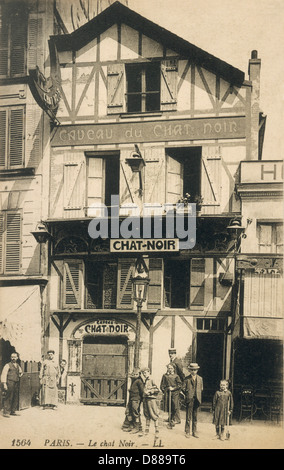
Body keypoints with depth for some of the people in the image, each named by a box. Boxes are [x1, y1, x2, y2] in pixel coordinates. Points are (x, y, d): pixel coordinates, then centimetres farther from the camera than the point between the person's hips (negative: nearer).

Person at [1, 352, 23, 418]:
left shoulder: (18, 366, 17)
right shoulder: (8, 365, -1)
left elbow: (21, 372, 35)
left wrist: (20, 374, 11)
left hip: (16, 384, 6)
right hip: (9, 383, -6)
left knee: (16, 398, 6)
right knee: (8, 398, -9)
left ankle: (13, 411, 15)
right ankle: (6, 412, -5)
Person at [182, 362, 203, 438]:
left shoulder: (200, 379, 12)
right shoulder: (187, 379, 2)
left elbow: (201, 389, 16)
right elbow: (183, 388, 3)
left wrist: (199, 396, 6)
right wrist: (187, 394, -5)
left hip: (197, 399, 3)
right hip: (189, 399, -3)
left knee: (195, 416, 7)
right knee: (188, 416, -2)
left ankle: (194, 432, 13)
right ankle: (187, 432, 4)